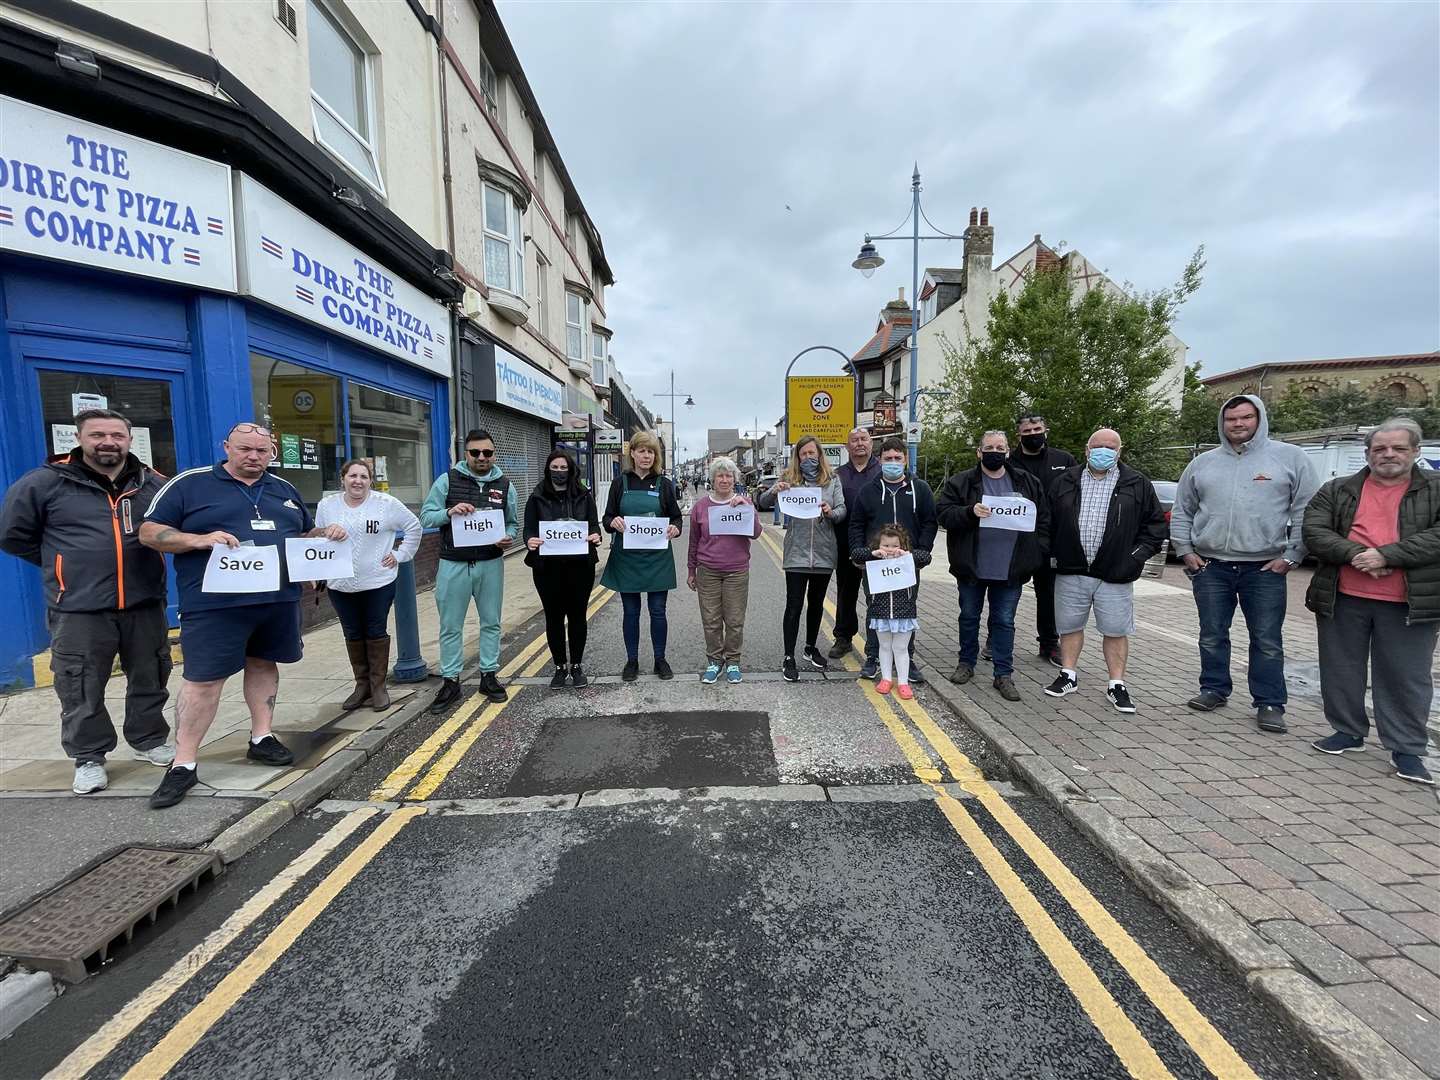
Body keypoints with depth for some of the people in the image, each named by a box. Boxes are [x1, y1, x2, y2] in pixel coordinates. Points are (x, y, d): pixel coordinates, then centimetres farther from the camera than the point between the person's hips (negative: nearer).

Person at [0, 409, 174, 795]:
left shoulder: (155, 484, 5)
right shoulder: (43, 483, -3)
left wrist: (142, 566, 9)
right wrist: (65, 564, 6)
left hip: (145, 606, 3)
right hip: (79, 610, -2)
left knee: (149, 680, 14)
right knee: (82, 689, 5)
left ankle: (150, 741, 31)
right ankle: (88, 757, 21)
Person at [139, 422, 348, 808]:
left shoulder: (284, 489, 15)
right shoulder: (190, 484, 0)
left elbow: (304, 535, 25)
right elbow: (150, 531, -2)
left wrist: (327, 533, 2)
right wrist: (200, 539, -20)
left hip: (279, 600, 5)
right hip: (216, 604, -5)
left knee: (263, 663, 15)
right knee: (202, 679, -2)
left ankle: (261, 737, 27)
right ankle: (183, 764, 7)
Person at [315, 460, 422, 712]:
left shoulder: (386, 504, -6)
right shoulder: (327, 505, 3)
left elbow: (414, 526, 2)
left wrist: (400, 555, -3)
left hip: (378, 582, -3)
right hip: (341, 584, 3)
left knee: (376, 633, 4)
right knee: (353, 635, 11)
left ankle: (379, 686, 16)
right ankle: (362, 685, 25)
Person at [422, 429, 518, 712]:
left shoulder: (504, 485, 5)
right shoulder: (447, 480, -1)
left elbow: (513, 523, 10)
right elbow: (426, 517, -1)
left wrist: (508, 538, -11)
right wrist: (449, 512, -20)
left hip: (491, 564, 2)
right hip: (454, 565, -2)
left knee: (491, 622, 11)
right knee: (451, 626, 6)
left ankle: (489, 675, 24)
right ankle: (450, 681, 17)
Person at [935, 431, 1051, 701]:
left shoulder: (1028, 483, 6)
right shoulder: (960, 483, -1)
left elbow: (1044, 519, 9)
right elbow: (943, 513, -7)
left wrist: (1037, 553, -2)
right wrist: (970, 512, -24)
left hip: (1010, 570, 1)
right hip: (971, 567, 0)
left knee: (1004, 621, 7)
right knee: (969, 616, 14)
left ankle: (1004, 674, 16)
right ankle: (966, 663, 31)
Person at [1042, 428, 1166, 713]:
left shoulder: (1138, 485, 4)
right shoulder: (1066, 482, 8)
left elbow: (1155, 523, 7)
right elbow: (1049, 521, 11)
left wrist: (1139, 553, -4)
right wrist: (1052, 553, 2)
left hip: (1115, 575, -1)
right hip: (1071, 572, 2)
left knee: (1116, 630, 4)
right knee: (1070, 626, 10)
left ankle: (1116, 685, 16)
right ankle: (1068, 676, 23)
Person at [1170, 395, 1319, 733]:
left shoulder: (1290, 458, 2)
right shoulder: (1203, 463, 10)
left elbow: (1306, 512, 0)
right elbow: (1181, 511, 15)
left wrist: (1291, 556, -5)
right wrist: (1185, 550, 7)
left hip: (1265, 569, -2)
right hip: (1210, 567, 3)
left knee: (1267, 641, 2)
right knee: (1212, 636, 10)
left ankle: (1269, 704, 13)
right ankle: (1214, 689, 24)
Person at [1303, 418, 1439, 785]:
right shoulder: (1336, 490, 8)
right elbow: (1314, 532, -3)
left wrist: (1387, 555, -19)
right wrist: (1355, 554, -17)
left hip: (1408, 604, -2)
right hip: (1343, 600, 2)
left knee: (1407, 677, 5)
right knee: (1341, 669, 11)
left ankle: (1407, 749, 16)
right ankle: (1348, 731, 26)